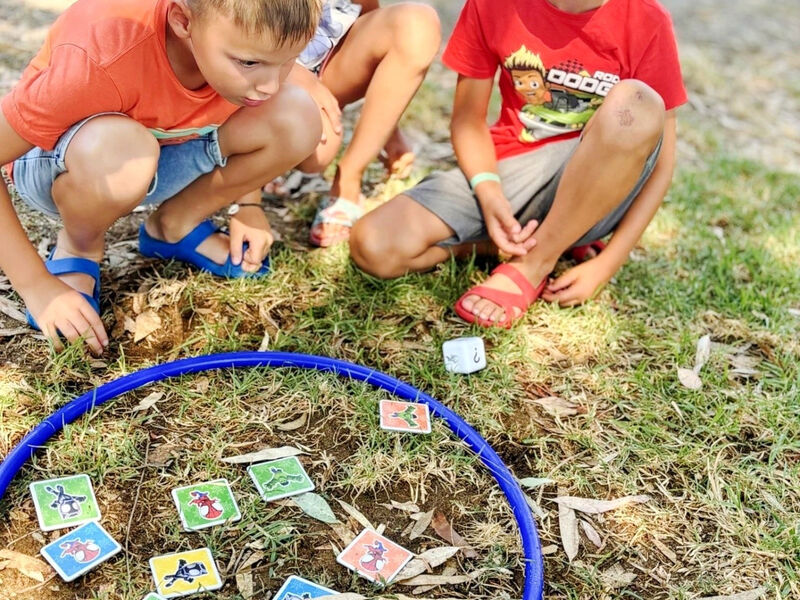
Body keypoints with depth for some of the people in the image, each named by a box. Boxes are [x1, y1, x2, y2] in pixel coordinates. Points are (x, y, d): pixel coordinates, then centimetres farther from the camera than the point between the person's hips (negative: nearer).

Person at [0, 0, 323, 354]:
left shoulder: (246, 36, -23)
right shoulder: (103, 57, -39)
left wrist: (245, 203, -6)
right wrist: (37, 287, -29)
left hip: (166, 149, 5)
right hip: (56, 163, -4)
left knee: (298, 118, -20)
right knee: (119, 150, -41)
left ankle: (176, 225, 3)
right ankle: (77, 251, -6)